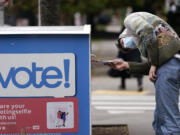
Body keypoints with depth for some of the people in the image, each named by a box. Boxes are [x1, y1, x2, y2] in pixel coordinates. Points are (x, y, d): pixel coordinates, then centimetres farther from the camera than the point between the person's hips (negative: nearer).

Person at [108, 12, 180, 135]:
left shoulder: (131, 19, 12)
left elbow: (148, 32, -9)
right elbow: (150, 65, 21)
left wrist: (154, 65, -8)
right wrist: (126, 65, 26)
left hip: (169, 63, -10)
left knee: (169, 121, -11)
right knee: (159, 122, 15)